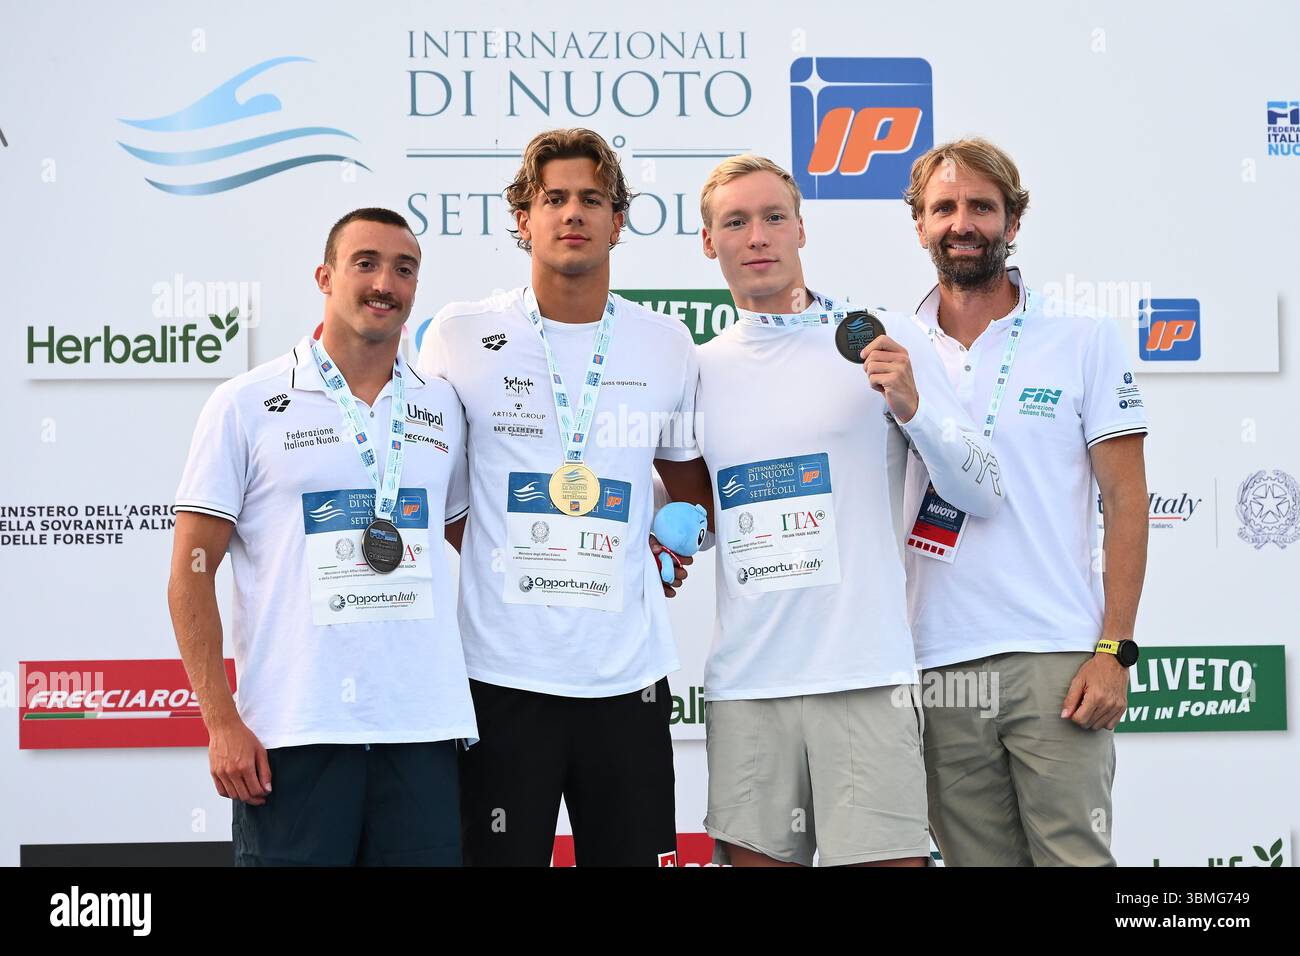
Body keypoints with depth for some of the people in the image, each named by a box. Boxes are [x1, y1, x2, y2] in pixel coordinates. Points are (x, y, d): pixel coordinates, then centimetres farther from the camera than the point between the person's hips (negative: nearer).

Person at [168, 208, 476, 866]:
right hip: (293, 733, -3)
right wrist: (222, 723, -8)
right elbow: (191, 576, 0)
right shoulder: (246, 405, 1)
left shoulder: (442, 407, 12)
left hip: (424, 728, 3)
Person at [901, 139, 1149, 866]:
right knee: (976, 857, 8)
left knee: (1074, 855, -6)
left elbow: (1127, 500, -1)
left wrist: (1114, 650, -8)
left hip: (1056, 665, -3)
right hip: (937, 668, 3)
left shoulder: (1084, 338, 2)